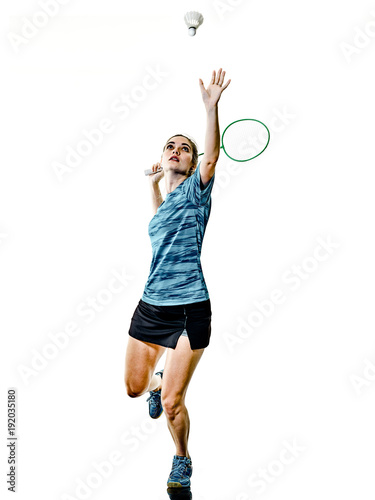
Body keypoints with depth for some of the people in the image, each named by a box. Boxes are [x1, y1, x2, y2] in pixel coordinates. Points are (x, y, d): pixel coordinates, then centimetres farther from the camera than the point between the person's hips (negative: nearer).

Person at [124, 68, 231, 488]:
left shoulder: (195, 191, -5)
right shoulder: (165, 199, 14)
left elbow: (211, 158, -26)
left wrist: (211, 108, -38)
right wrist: (153, 183, 26)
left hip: (189, 309, -6)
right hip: (150, 306, 7)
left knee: (172, 404, -5)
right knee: (134, 387, 15)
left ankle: (182, 461, 22)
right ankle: (159, 382, 50)